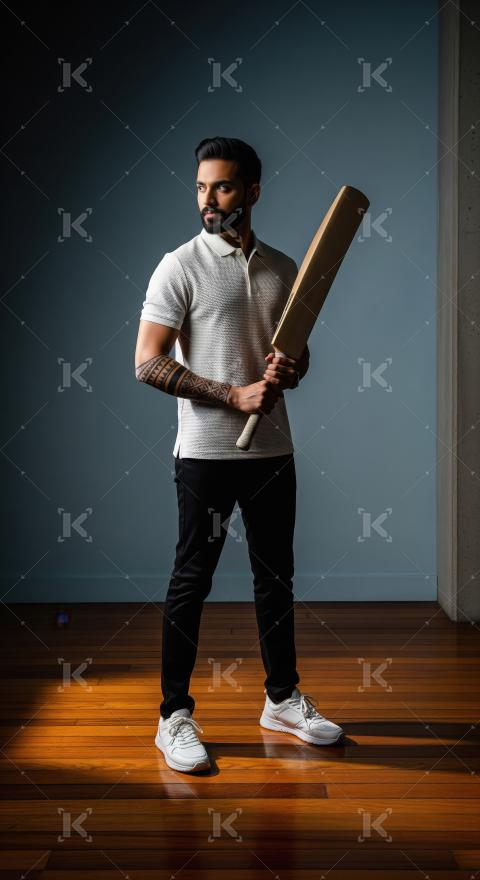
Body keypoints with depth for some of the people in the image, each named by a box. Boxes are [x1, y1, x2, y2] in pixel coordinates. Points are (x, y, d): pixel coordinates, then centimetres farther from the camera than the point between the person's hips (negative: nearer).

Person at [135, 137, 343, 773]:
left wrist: (289, 372, -8)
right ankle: (175, 717, 14)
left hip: (272, 450, 5)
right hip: (206, 452, -5)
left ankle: (283, 699, 30)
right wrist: (234, 395, -18)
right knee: (192, 581, 1)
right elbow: (148, 363, -12)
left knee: (276, 577, 14)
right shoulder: (181, 267, -6)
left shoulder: (283, 270, 9)